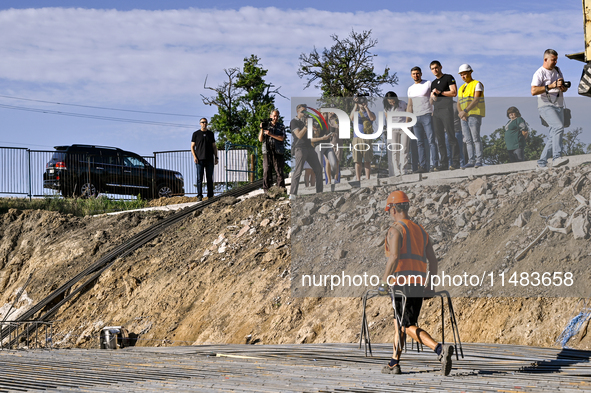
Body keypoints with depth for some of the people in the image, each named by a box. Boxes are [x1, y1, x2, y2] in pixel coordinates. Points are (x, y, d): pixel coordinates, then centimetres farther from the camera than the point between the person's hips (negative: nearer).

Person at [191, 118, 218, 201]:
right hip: (200, 159, -2)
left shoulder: (210, 134, 13)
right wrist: (194, 157, -8)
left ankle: (210, 196, 4)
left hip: (209, 160, 2)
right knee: (199, 178, -6)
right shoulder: (196, 134, 7)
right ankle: (199, 196, -6)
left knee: (210, 178, 1)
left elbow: (214, 147, 16)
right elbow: (192, 146, 6)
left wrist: (216, 157, 7)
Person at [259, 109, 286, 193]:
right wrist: (262, 129, -5)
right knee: (266, 171, -4)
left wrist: (270, 134, -13)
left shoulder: (281, 126, 10)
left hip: (278, 152, -1)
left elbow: (282, 138, -5)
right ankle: (266, 191, -1)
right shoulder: (266, 125, 13)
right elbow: (260, 140, 9)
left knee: (279, 171, -3)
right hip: (267, 152, 1)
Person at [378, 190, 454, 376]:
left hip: (401, 283, -8)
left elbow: (394, 257, -20)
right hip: (419, 284, 8)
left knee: (409, 327, -9)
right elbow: (433, 260, 15)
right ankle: (394, 364, 21)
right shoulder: (420, 230, 18)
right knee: (399, 323, 19)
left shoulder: (396, 229, -6)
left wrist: (384, 282, -17)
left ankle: (440, 349, -28)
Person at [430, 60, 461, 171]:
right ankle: (443, 164, 0)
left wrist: (440, 92, -6)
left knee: (451, 137, -11)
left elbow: (454, 92, -7)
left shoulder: (448, 78, 4)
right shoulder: (433, 83, 23)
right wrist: (433, 96, 1)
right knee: (440, 140, 1)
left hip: (446, 109, -7)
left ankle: (456, 163, -12)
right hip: (436, 112, 7)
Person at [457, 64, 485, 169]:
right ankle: (471, 161, 1)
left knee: (476, 138, -12)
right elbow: (459, 103, 16)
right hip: (464, 117, 7)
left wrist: (465, 111, -23)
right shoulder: (462, 88, 21)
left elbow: (476, 100, -13)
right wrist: (460, 113, -5)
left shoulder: (477, 84, -1)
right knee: (468, 140, 2)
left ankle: (479, 160, -13)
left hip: (474, 114, -7)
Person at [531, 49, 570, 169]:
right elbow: (533, 91, -17)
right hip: (546, 106, -8)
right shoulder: (540, 73, -5)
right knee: (558, 127, -29)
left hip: (559, 106, 8)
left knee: (554, 136, 2)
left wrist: (563, 87, 1)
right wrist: (551, 86, -22)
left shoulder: (557, 70, 20)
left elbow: (564, 88, 26)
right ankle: (557, 158, -39)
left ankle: (542, 162, 9)